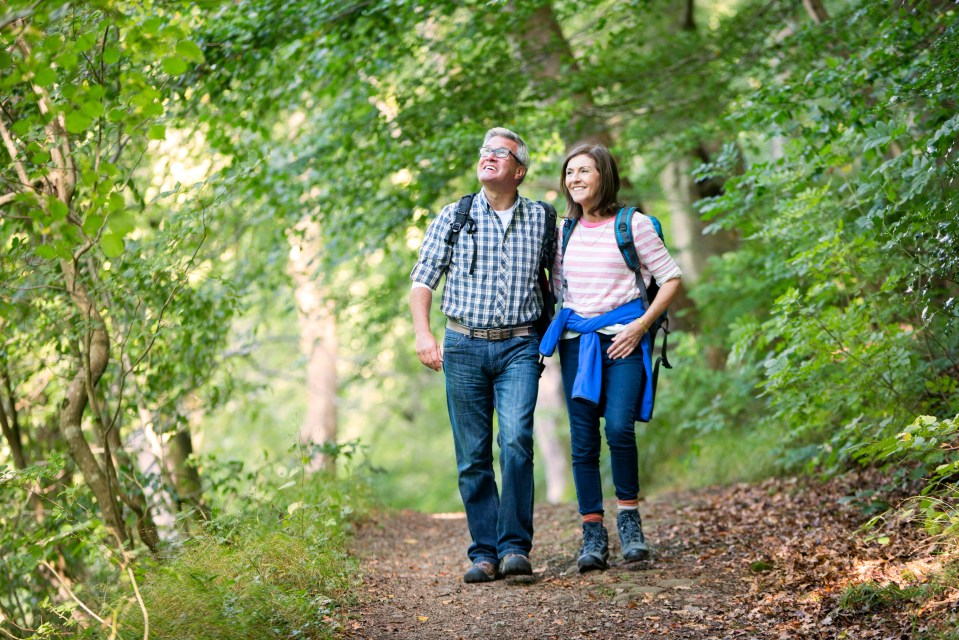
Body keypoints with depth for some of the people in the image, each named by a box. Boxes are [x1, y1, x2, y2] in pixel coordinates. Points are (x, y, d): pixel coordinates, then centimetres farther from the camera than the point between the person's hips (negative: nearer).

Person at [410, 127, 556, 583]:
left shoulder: (541, 219, 8)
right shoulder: (453, 217, 7)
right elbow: (423, 278, 7)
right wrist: (423, 333, -6)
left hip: (518, 347, -1)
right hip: (464, 345, 1)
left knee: (516, 439, -19)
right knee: (472, 456, 1)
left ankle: (515, 547, -13)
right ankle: (484, 554, 7)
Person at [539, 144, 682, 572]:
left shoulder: (632, 224, -2)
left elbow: (671, 278, 0)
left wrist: (640, 326, -9)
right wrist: (554, 329, 10)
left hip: (622, 339, -4)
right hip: (576, 340, 4)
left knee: (619, 428, -20)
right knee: (583, 439, 0)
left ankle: (629, 519, -1)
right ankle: (593, 536, 4)